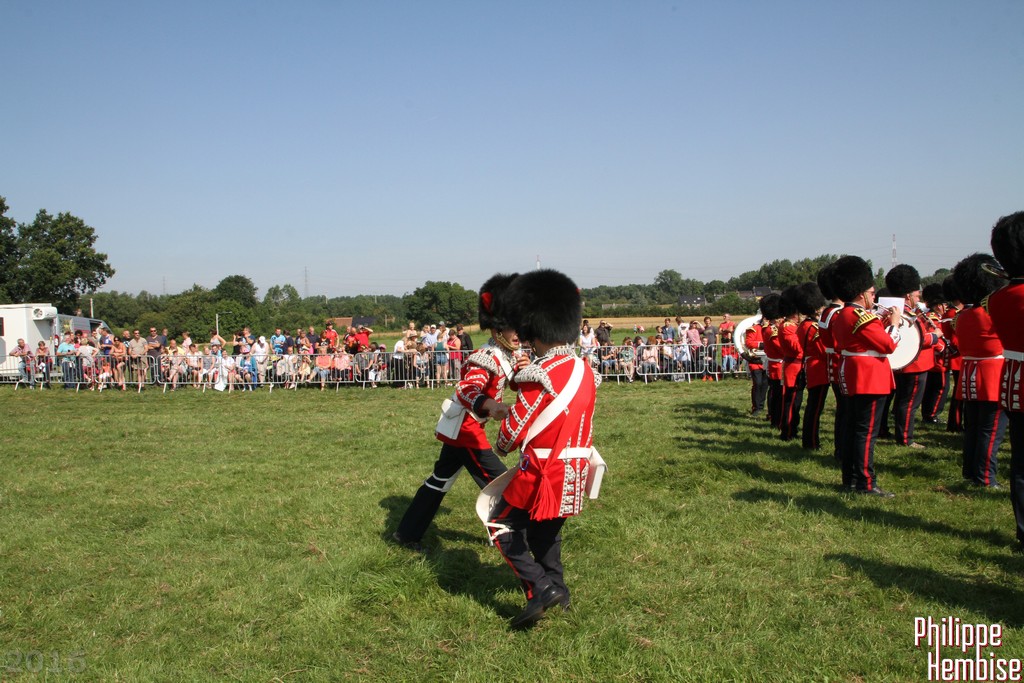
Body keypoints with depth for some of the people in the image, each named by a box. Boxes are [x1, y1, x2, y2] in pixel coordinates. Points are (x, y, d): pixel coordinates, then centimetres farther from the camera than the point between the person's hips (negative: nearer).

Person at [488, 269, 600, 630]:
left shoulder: (540, 376, -21)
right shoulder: (586, 371, 3)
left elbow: (514, 430, -16)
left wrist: (500, 447, 6)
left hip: (542, 472, -8)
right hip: (575, 471, 8)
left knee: (503, 526, 6)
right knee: (547, 529, 26)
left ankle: (540, 589, -2)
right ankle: (557, 589, 34)